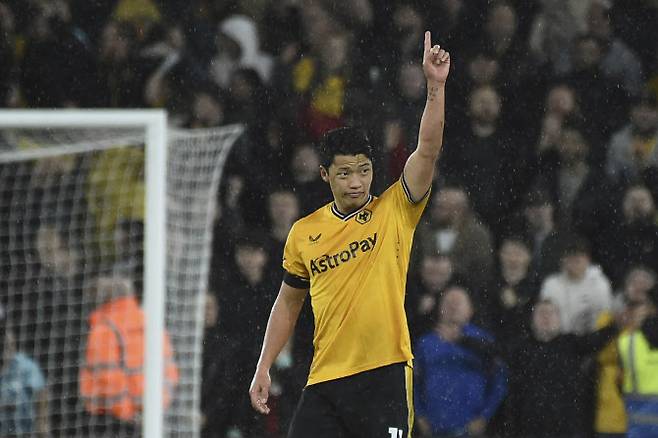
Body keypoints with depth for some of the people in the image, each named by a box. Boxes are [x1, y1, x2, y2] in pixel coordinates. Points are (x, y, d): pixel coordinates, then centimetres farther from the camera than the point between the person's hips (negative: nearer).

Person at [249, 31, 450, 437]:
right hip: (325, 378, 3)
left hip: (384, 374, -3)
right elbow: (288, 302, 21)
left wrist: (436, 86, -25)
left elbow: (428, 150, -13)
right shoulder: (304, 233, 9)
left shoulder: (394, 212, 0)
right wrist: (263, 369, 16)